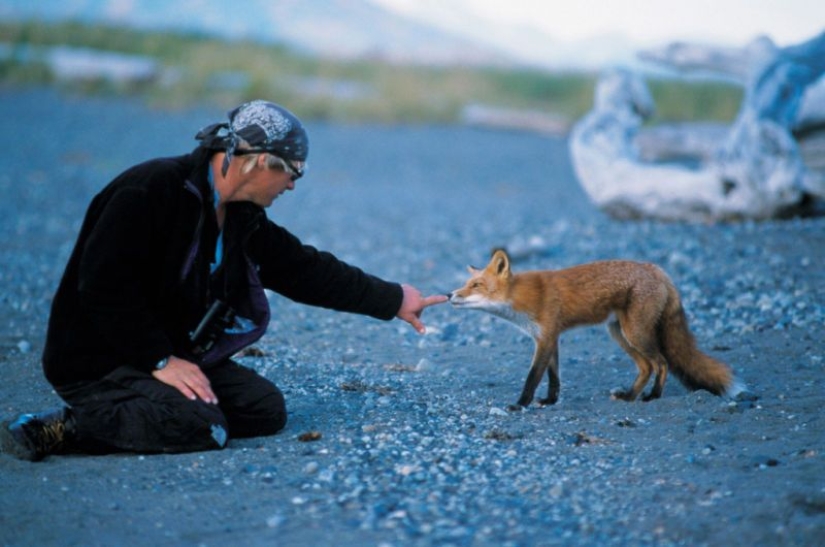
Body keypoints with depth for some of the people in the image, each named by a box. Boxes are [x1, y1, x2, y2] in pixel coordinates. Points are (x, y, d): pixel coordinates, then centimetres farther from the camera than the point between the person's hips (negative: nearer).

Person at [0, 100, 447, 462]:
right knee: (201, 428, -28)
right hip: (96, 360, -10)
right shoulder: (150, 191, -21)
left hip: (175, 353, 10)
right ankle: (68, 427, -16)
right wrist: (161, 362, -24)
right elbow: (102, 285, -24)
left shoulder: (242, 217, 6)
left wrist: (393, 300, 13)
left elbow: (305, 269, 13)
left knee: (267, 409, -4)